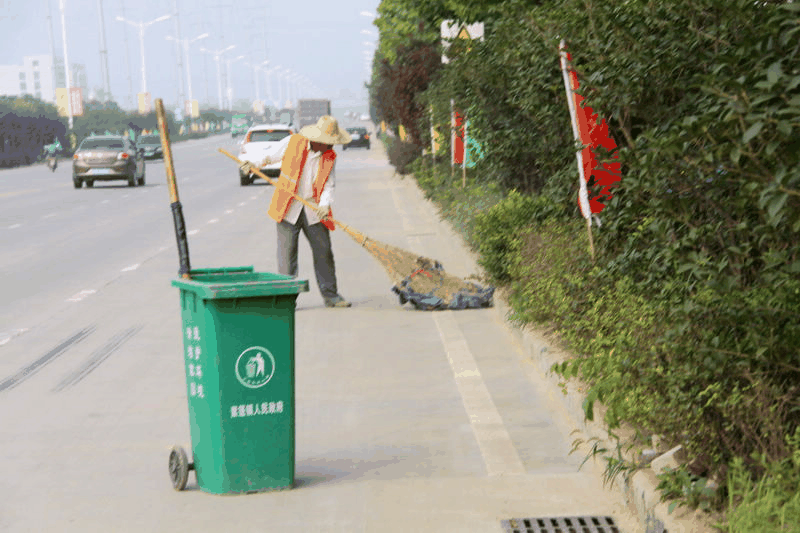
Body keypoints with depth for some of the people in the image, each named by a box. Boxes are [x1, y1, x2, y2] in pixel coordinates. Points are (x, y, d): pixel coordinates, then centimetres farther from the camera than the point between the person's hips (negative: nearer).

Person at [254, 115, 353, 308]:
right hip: (288, 209, -2)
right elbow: (270, 156, 10)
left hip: (313, 211, 3)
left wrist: (324, 205, -20)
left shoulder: (330, 157, 3)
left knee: (324, 252, 4)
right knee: (287, 254, -3)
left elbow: (328, 186, -2)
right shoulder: (292, 142, -5)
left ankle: (330, 295, 15)